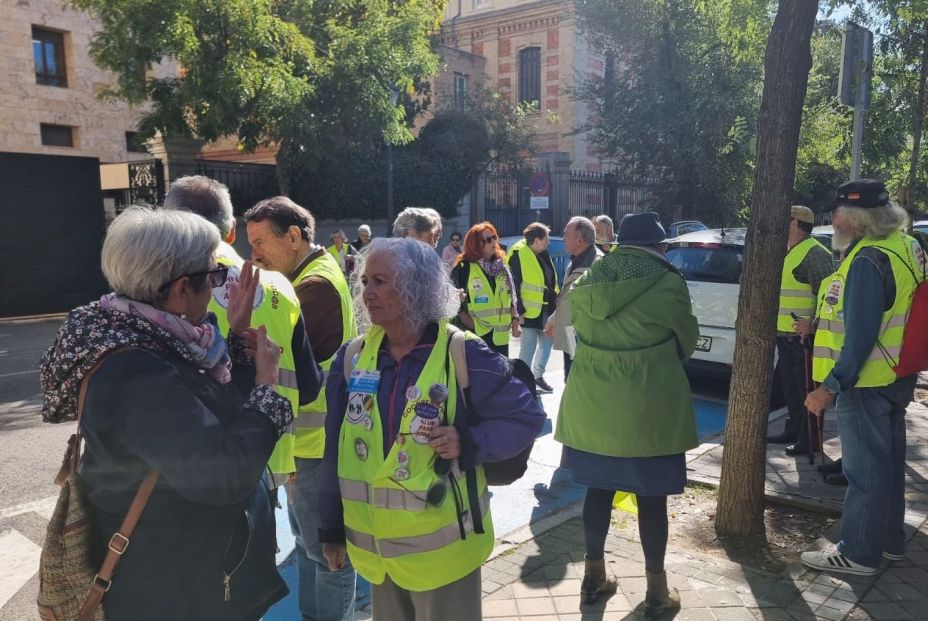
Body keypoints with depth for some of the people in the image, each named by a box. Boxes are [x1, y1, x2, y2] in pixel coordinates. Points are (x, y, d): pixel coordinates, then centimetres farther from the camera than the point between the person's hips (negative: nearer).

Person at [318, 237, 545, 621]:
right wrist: (332, 528, 10)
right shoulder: (353, 358, -1)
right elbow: (336, 450, 5)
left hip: (442, 547, -4)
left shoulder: (463, 355, -15)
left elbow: (527, 416, -7)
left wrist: (469, 443, -22)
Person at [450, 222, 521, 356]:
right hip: (475, 335, -6)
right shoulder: (464, 267, -8)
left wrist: (515, 321, 9)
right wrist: (469, 323, -14)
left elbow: (511, 297, 16)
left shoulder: (501, 266, 11)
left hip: (500, 335, 6)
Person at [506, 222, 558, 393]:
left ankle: (538, 376, 33)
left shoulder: (543, 254, 10)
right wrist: (518, 310, -19)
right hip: (530, 310, -8)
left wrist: (555, 301, 16)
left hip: (547, 308, 8)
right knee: (528, 347, 0)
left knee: (547, 342, 17)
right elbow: (513, 285, -17)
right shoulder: (518, 255, -15)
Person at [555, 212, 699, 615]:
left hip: (592, 404, 4)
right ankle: (656, 590, 23)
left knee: (598, 489, 17)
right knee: (652, 497, 10)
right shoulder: (668, 284, -11)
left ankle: (594, 576, 29)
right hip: (649, 407, -4)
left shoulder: (586, 283, 2)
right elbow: (687, 341, 2)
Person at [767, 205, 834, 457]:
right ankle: (793, 431, 30)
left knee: (807, 389, 0)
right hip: (784, 334, 10)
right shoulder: (787, 253, 17)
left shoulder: (815, 253, -14)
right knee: (790, 387, 18)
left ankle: (809, 440, 9)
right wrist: (775, 327, 21)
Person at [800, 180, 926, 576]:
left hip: (866, 383, -10)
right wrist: (819, 324, 20)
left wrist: (832, 386, -22)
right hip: (894, 379, 10)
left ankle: (859, 554, 14)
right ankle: (889, 540, 35)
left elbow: (861, 335, -25)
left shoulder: (868, 260, -22)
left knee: (864, 469, 1)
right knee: (887, 462, 20)